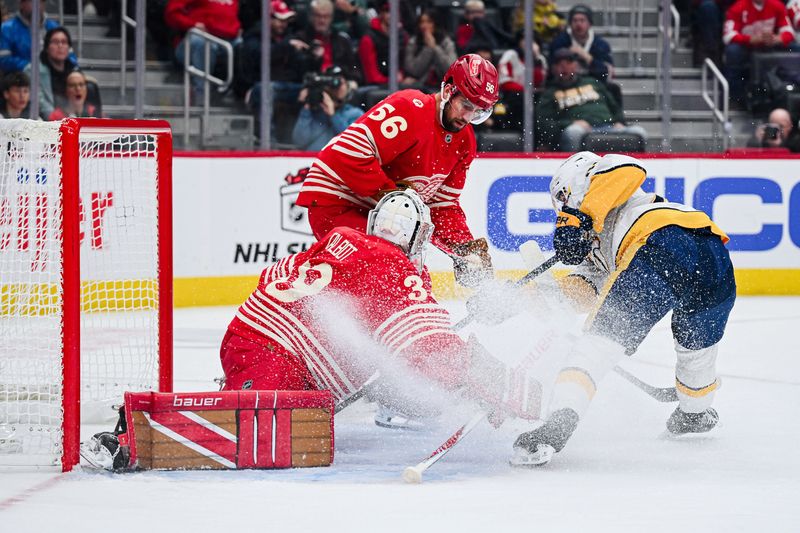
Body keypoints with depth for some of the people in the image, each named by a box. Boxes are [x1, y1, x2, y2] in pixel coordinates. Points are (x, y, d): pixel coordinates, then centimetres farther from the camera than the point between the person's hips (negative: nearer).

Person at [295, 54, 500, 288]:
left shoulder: (464, 142, 5)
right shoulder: (410, 108, -23)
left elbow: (443, 205, 10)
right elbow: (349, 151, -31)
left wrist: (464, 247, -6)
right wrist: (390, 194, -26)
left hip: (374, 214, 10)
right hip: (335, 202, -10)